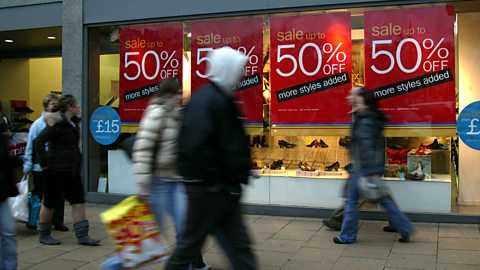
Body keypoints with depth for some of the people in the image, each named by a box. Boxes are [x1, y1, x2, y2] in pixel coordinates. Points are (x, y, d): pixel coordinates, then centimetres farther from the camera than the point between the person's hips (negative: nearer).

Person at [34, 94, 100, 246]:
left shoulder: (72, 122, 10)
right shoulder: (58, 123, -15)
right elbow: (39, 141, -21)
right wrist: (44, 162, -19)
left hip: (72, 169, 8)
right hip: (56, 169, -8)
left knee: (78, 201, 3)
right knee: (50, 202, 6)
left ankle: (82, 236, 6)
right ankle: (43, 235, 22)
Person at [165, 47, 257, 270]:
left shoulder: (220, 98, 13)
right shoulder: (207, 99, -17)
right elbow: (196, 147, -27)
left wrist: (239, 172, 13)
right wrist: (216, 180, -19)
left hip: (222, 187, 9)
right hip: (207, 187, -9)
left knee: (238, 244, 11)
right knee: (192, 241, 6)